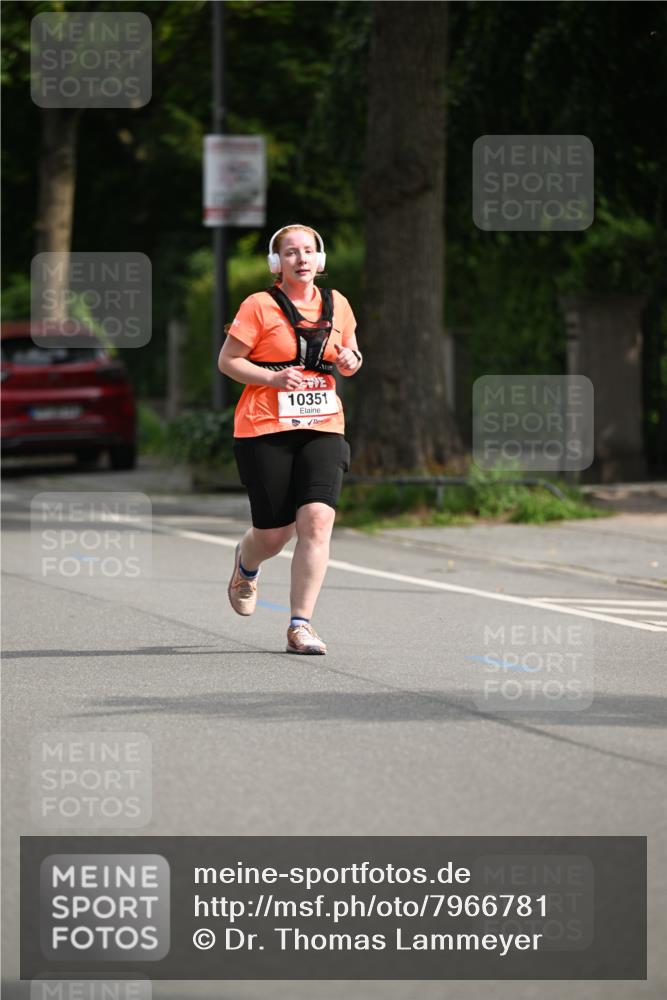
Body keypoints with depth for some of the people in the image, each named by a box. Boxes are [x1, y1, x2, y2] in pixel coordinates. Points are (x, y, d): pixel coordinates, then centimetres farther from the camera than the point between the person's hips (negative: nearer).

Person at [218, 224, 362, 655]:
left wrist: (351, 361, 1)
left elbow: (348, 354, 25)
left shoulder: (337, 305, 11)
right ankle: (247, 566, 41)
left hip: (323, 428, 3)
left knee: (317, 521, -16)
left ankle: (301, 625, -11)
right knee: (273, 534, 2)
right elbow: (227, 360, -1)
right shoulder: (260, 307, -3)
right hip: (265, 429, -3)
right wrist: (272, 378, -16)